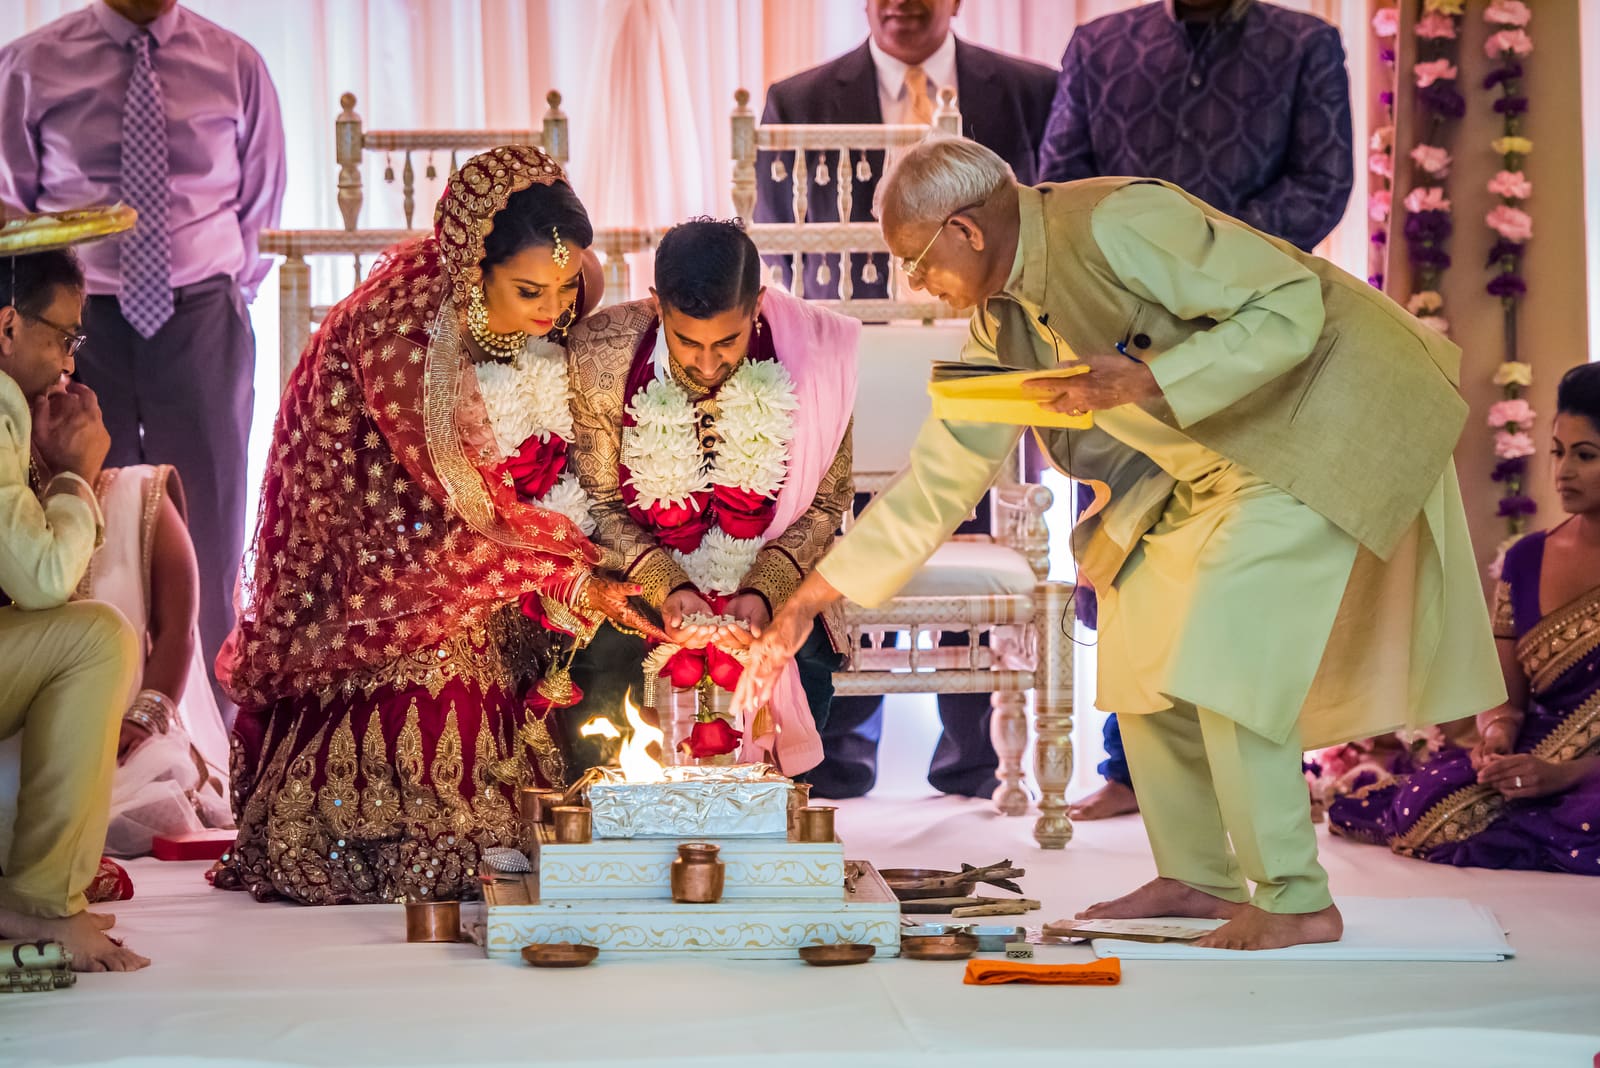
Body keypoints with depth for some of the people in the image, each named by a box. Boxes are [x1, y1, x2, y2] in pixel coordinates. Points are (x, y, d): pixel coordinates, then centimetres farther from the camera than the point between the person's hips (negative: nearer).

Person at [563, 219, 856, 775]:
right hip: (640, 580, 0)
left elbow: (828, 501, -4)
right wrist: (666, 588, -19)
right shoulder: (603, 354, -18)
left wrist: (766, 591, -19)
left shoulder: (812, 356, -19)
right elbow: (602, 503, -4)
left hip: (769, 587, 0)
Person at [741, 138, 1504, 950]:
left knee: (1226, 656, -16)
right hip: (1217, 461, 10)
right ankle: (1197, 878, 18)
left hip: (1323, 417, -10)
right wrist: (810, 600, 9)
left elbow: (1292, 306, -26)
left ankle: (1295, 901, -9)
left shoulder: (1114, 226, -25)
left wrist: (1141, 381, -34)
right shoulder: (1004, 321, 3)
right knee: (1142, 641, 8)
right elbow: (940, 478, 10)